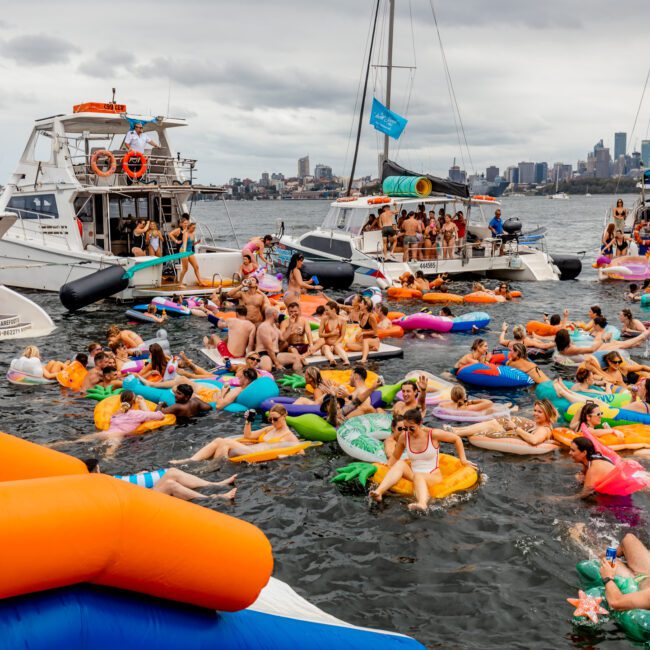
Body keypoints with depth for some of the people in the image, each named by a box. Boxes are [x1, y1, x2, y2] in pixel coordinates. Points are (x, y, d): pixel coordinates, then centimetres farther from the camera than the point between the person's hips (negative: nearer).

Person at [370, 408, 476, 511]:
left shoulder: (433, 434, -9)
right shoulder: (404, 436, 0)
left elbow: (456, 439, 5)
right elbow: (395, 457, 16)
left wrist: (463, 459, 9)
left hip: (433, 476, -3)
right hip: (413, 475, 4)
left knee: (418, 477, -38)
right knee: (400, 464, -27)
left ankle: (422, 503, -72)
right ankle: (379, 491, -48)